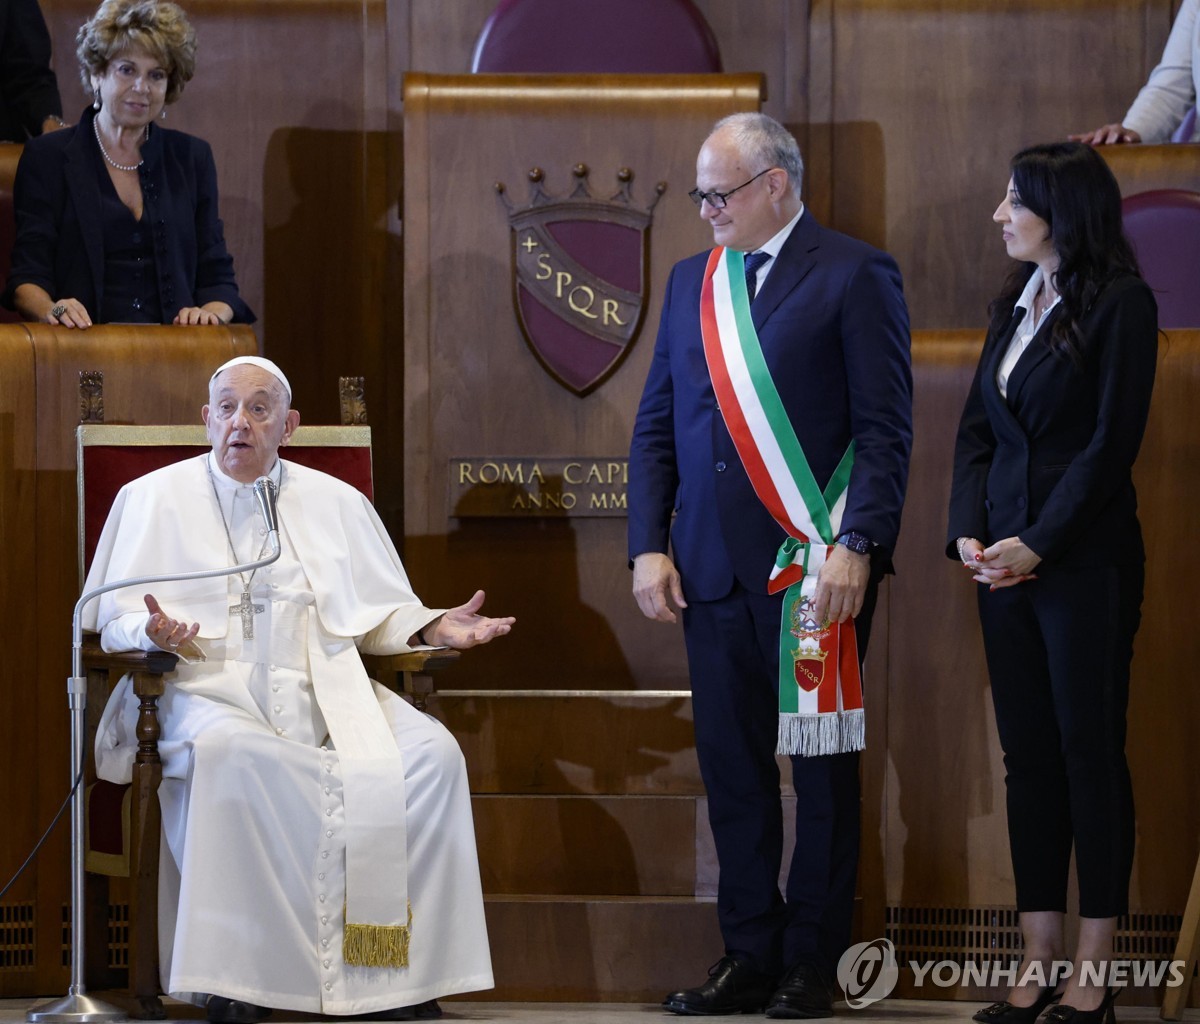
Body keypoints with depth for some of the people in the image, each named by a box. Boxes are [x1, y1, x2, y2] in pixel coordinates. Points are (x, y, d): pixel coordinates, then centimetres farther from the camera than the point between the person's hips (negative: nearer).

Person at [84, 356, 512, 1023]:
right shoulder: (156, 498, 14)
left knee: (431, 752, -25)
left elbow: (380, 611, 20)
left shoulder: (336, 503, 22)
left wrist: (436, 628, 0)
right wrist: (154, 632, -15)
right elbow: (114, 616, 8)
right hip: (209, 685, -3)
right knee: (228, 751, -40)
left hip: (326, 687, 3)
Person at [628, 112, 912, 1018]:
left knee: (822, 770, 3)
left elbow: (886, 427, -8)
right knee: (731, 767, 8)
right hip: (713, 568, 5)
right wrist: (649, 546, 6)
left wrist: (856, 547, -16)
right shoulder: (691, 281, 15)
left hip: (816, 567, -5)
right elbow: (657, 426, 16)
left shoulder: (854, 277, -3)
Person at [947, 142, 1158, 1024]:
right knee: (1029, 756, 7)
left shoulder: (1120, 305, -7)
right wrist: (967, 531, -1)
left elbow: (1111, 444, -12)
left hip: (1085, 562, -7)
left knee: (1091, 754, -2)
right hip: (1007, 560, 7)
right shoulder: (1015, 304, 14)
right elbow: (978, 429, 14)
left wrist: (1039, 545, -15)